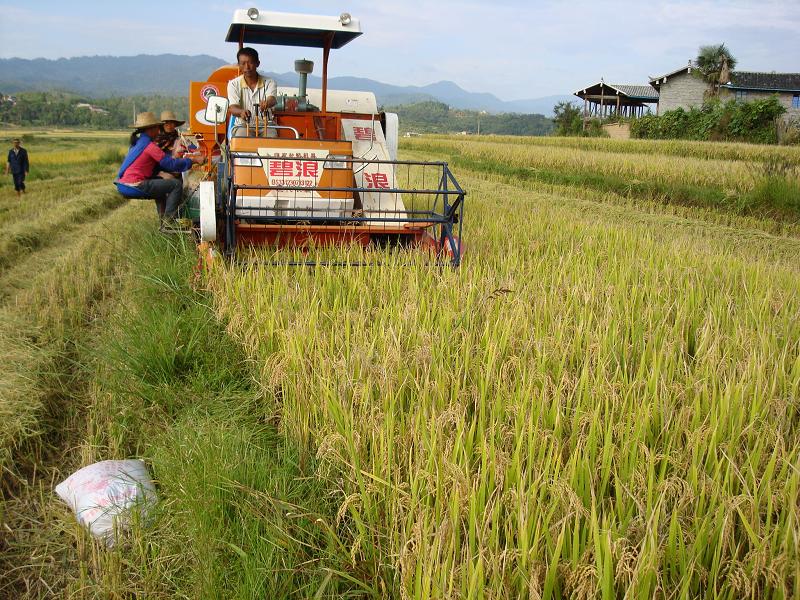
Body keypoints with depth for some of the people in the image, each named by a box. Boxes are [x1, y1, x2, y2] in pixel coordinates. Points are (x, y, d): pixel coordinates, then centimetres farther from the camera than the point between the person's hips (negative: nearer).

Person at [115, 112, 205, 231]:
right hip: (133, 186, -10)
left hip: (123, 185, 10)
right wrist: (193, 160, -5)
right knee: (176, 185, -7)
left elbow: (159, 164, 20)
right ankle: (168, 223, -6)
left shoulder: (137, 142, 18)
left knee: (159, 183, 33)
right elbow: (170, 164, -12)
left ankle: (164, 220, 29)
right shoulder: (148, 145, -10)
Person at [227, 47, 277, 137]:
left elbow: (272, 99, -20)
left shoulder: (269, 83, 1)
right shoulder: (234, 84, 0)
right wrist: (241, 112, -40)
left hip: (265, 126, 0)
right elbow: (233, 108, -13)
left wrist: (266, 103, -48)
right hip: (243, 126, 0)